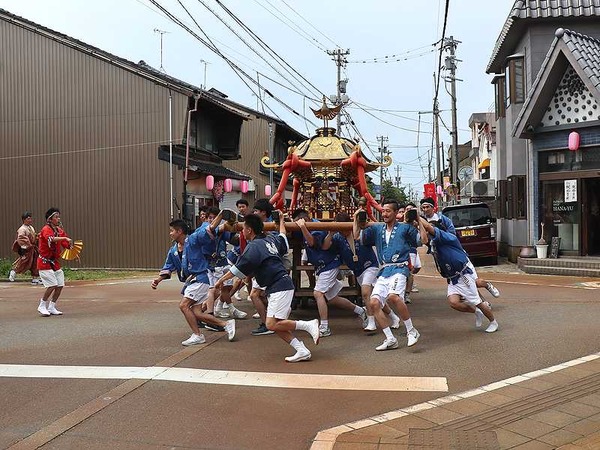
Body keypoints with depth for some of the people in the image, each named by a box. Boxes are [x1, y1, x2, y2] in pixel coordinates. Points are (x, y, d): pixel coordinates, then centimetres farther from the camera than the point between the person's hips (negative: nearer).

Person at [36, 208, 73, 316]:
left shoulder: (60, 230, 8)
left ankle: (52, 307, 18)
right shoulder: (46, 229, -14)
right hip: (45, 262, -7)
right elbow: (51, 239, -36)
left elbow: (66, 244, 9)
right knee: (52, 285, -14)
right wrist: (65, 238, -44)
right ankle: (42, 306, 4)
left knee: (60, 285, 4)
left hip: (55, 262, 7)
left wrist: (71, 246, -11)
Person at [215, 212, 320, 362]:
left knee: (272, 324, -14)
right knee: (276, 325, 7)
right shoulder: (271, 239, 14)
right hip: (282, 284, 10)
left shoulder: (254, 246, -11)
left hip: (279, 287, -10)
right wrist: (281, 220, 51)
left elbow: (238, 269, -10)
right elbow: (283, 239, 37)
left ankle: (308, 325, -8)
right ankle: (302, 351, 1)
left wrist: (221, 280, 3)